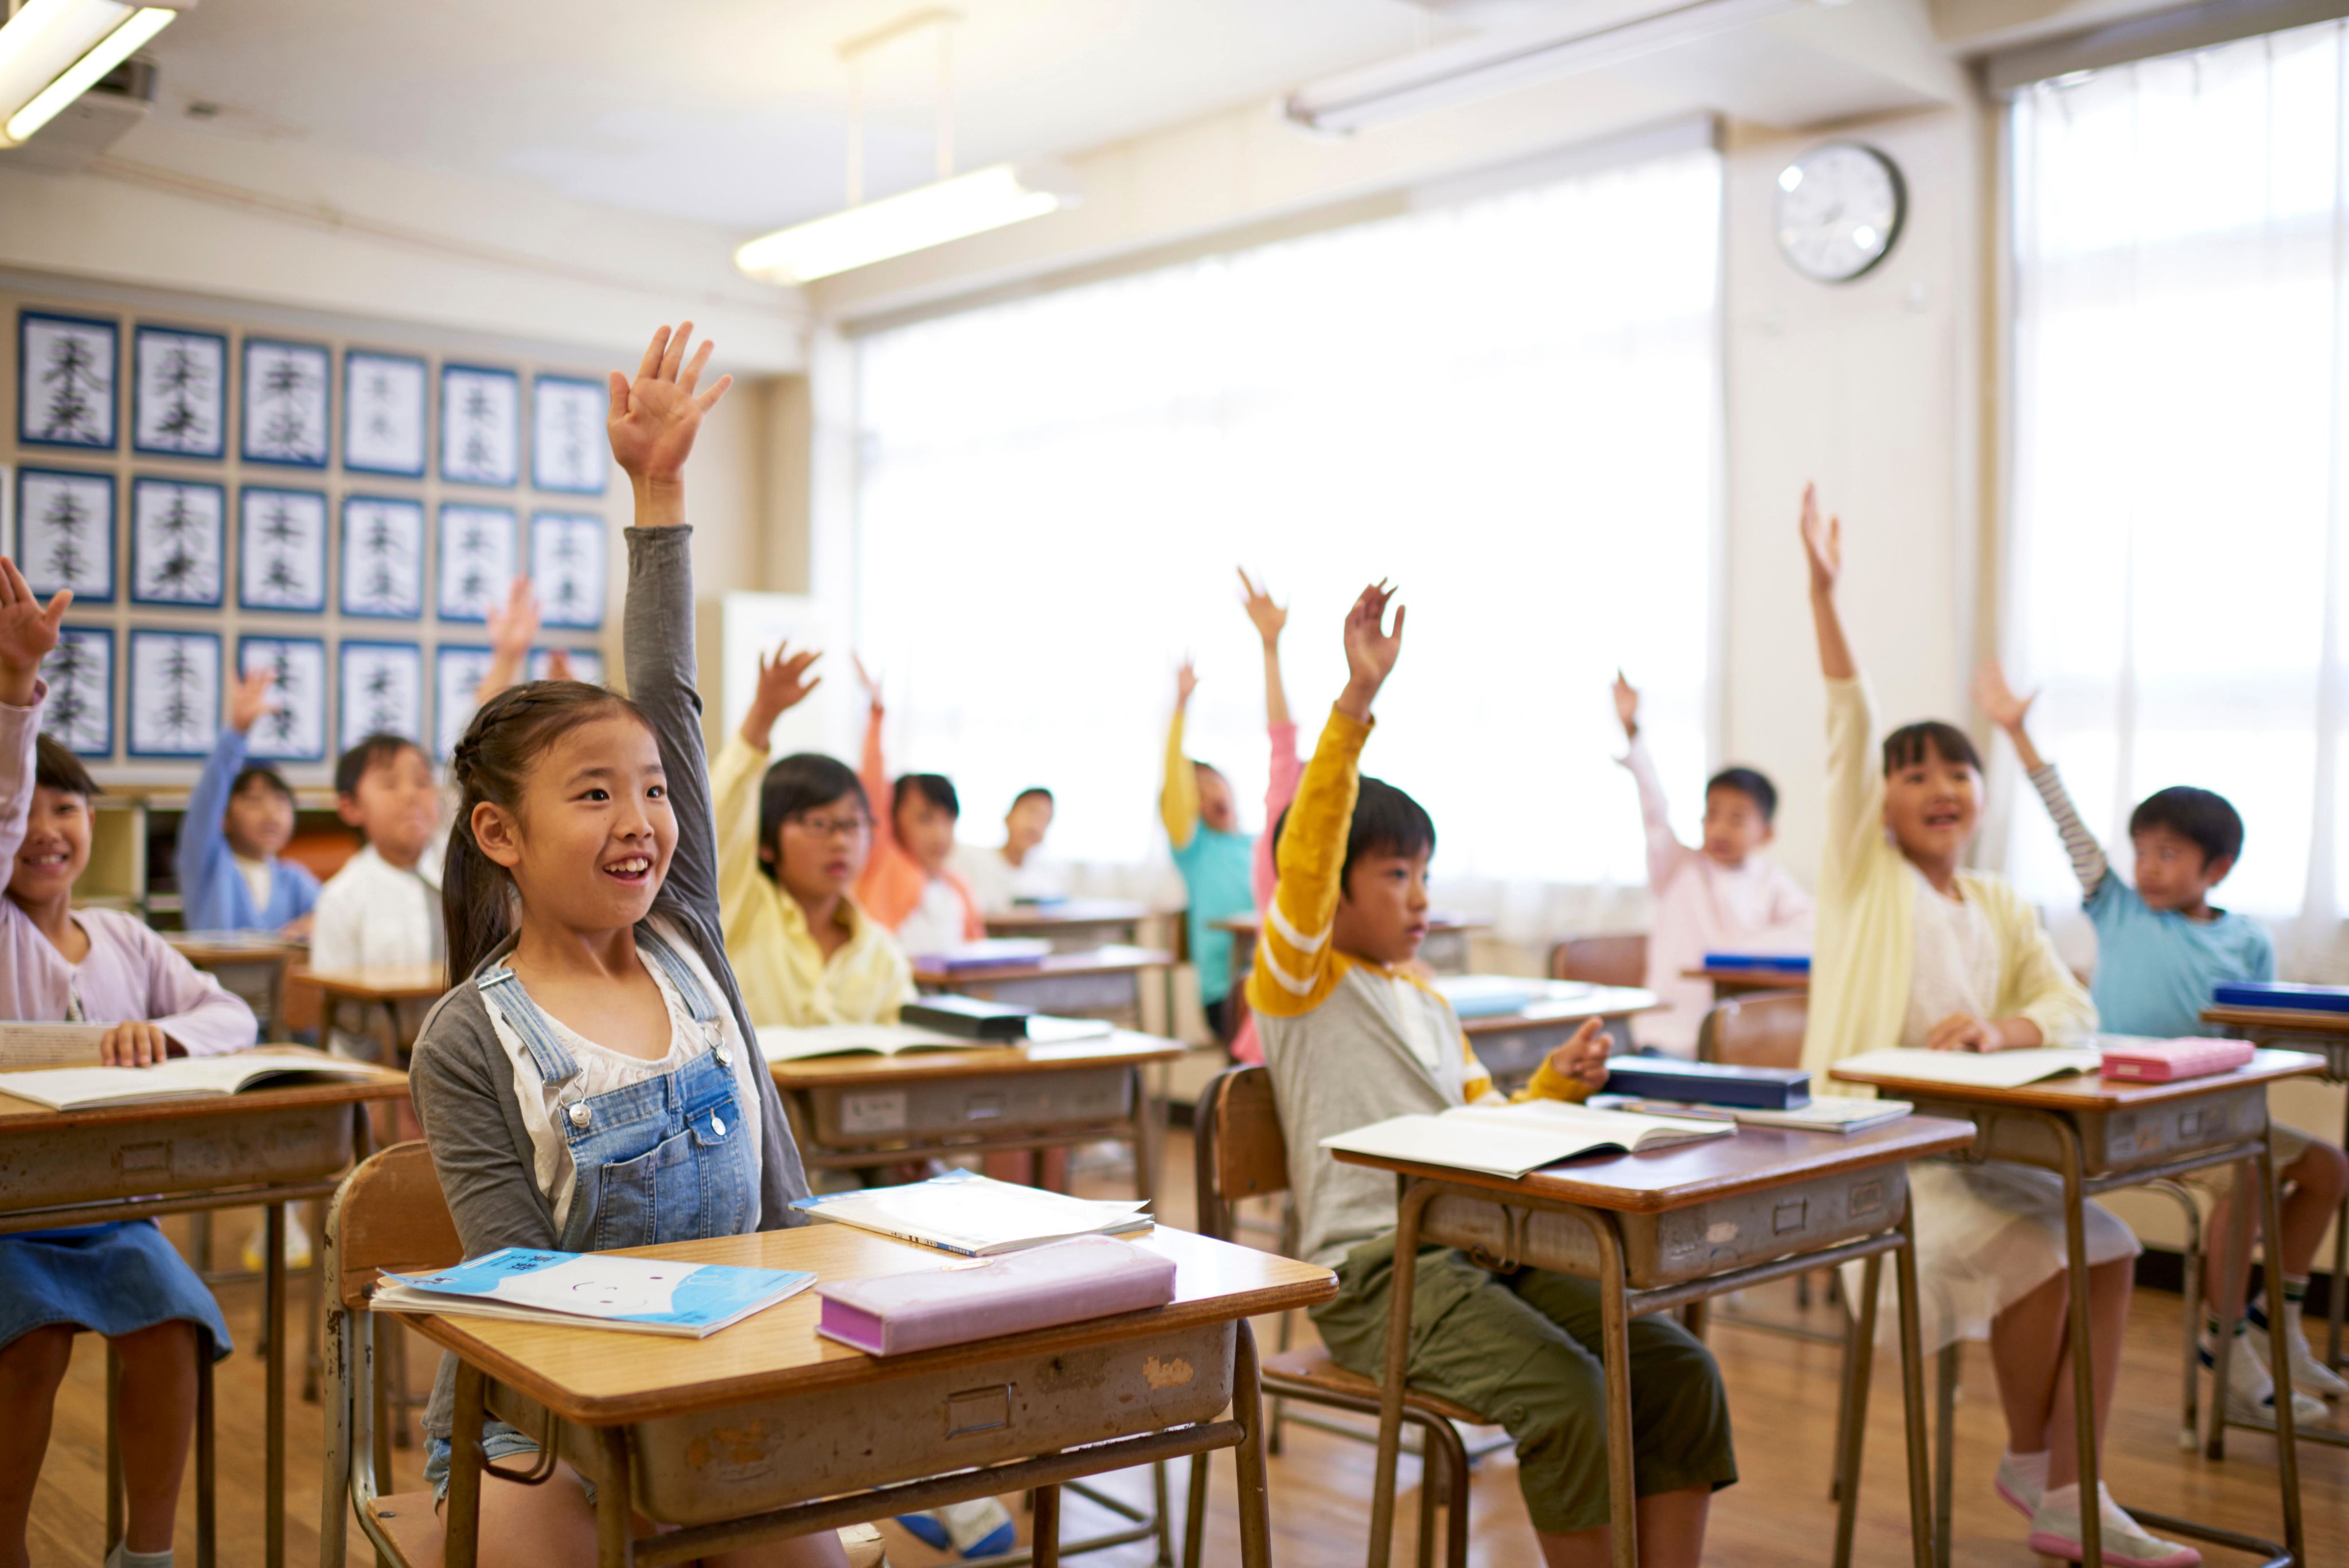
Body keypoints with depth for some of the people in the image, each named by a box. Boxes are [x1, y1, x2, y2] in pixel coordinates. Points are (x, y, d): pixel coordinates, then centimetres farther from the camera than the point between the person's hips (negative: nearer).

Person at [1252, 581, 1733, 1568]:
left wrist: (1555, 1086, 4)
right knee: (1565, 1388, -28)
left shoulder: (1426, 1001, 21)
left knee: (1679, 1370, -11)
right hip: (1371, 1268, -7)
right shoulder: (1295, 980, -1)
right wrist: (1357, 701, -27)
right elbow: (1306, 854, -19)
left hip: (1478, 1247, 7)